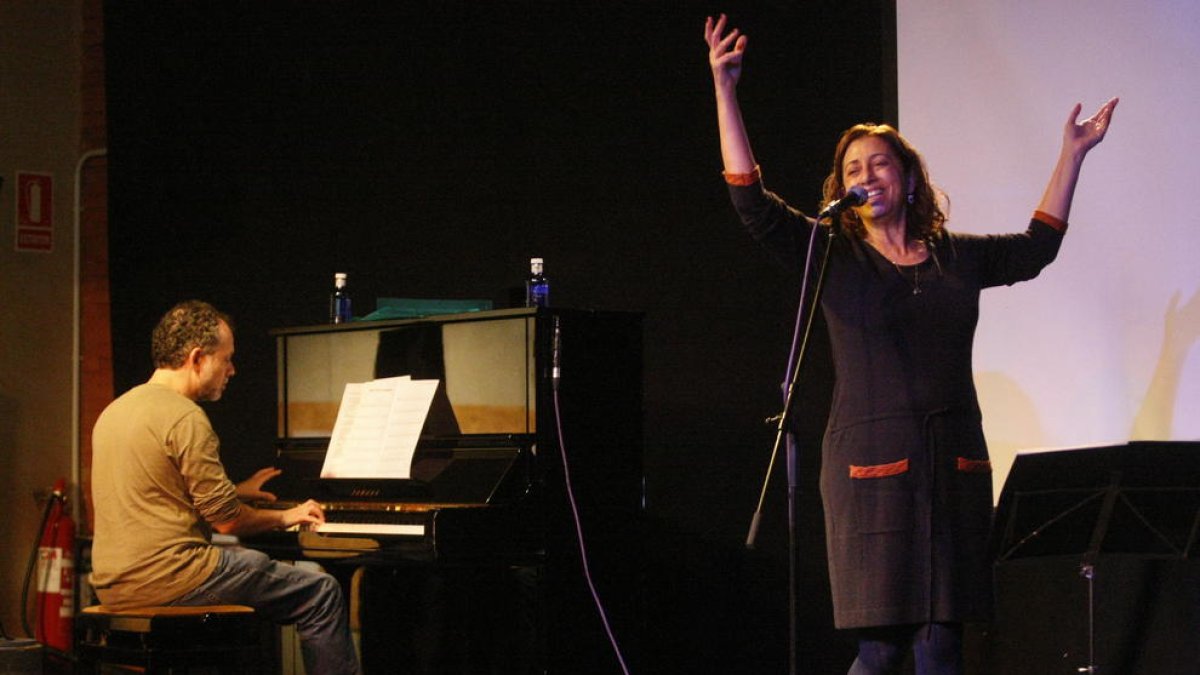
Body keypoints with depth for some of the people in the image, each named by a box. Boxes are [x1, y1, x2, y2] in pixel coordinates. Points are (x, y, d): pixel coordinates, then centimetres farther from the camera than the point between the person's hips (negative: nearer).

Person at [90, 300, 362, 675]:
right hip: (168, 580, -10)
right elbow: (227, 520, -13)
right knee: (322, 593, 0)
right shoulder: (185, 418, -14)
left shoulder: (115, 410, 15)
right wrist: (285, 517, 5)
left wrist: (236, 491, 34)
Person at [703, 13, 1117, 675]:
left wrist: (1071, 153, 31)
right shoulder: (833, 256, 6)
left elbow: (1037, 246, 30)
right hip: (871, 464, -3)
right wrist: (724, 90, -9)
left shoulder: (957, 257, 15)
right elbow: (752, 202, -3)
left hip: (955, 464, 3)